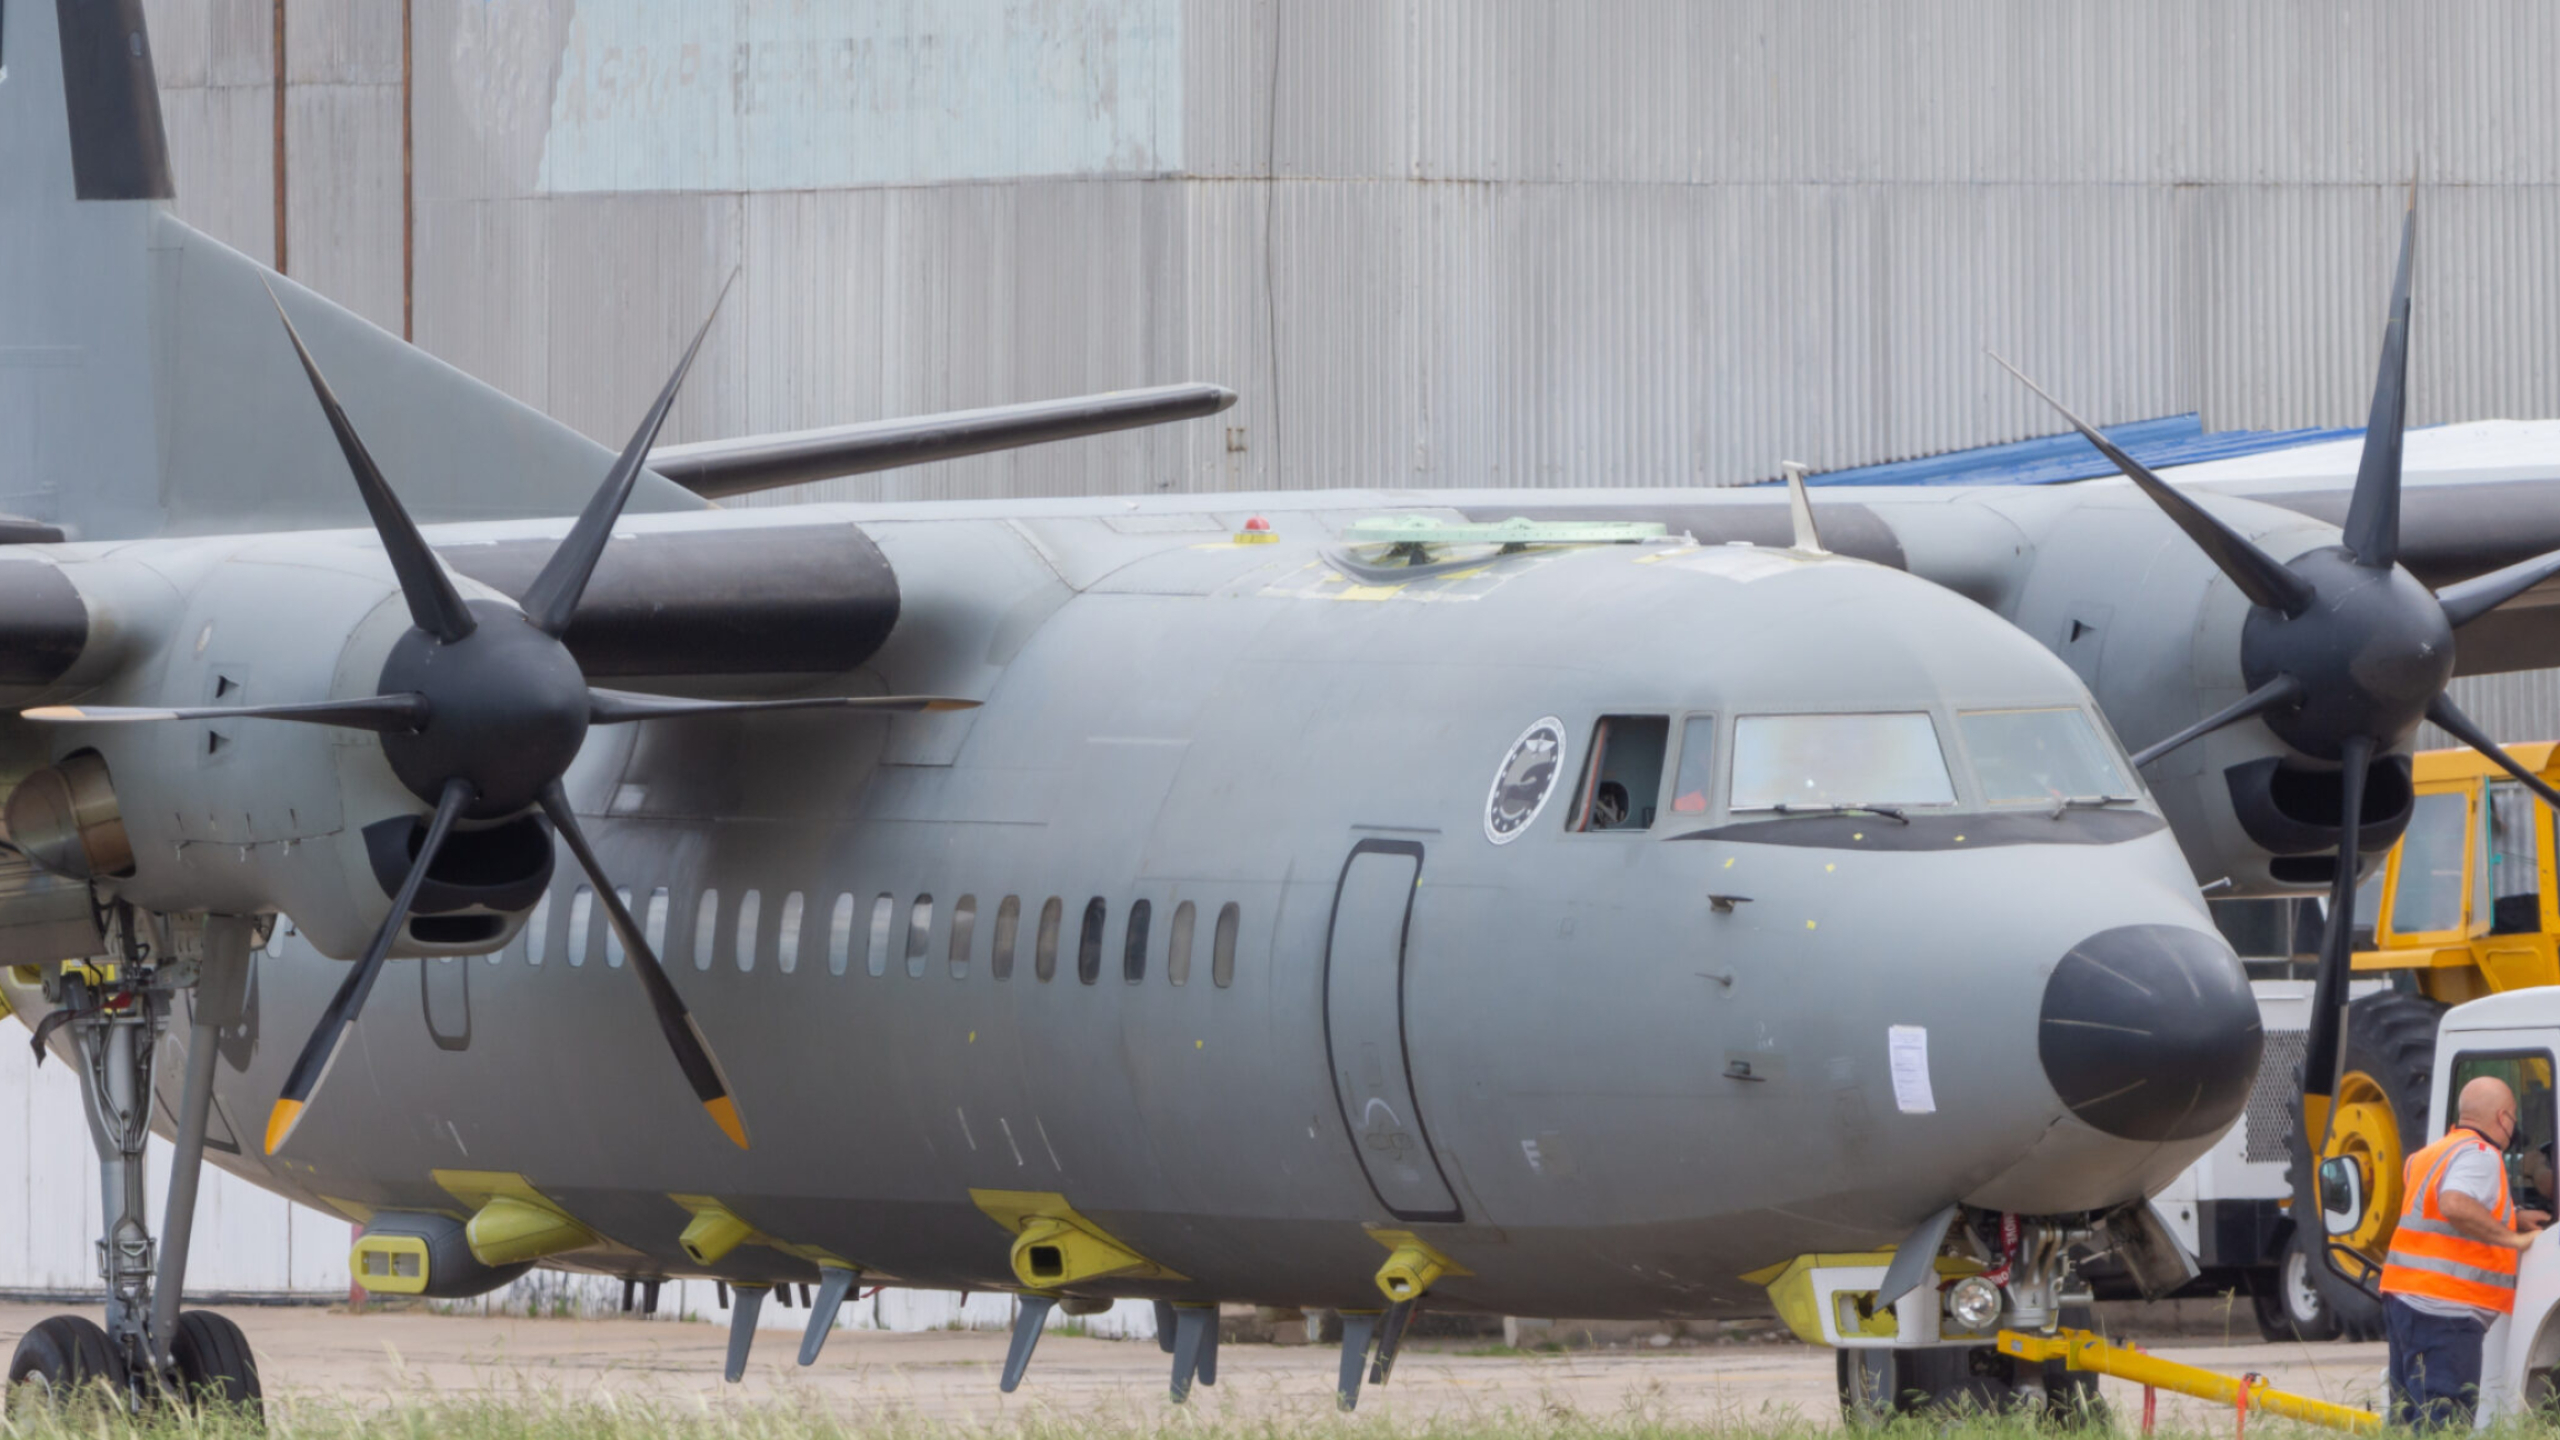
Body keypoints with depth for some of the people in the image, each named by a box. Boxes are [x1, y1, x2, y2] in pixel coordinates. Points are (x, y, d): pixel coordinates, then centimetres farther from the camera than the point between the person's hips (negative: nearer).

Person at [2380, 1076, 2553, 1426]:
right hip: (2444, 1311, -10)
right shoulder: (2480, 1155, -10)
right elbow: (2454, 1204, -29)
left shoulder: (2433, 1154, 21)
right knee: (2447, 1424, -12)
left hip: (2403, 1300, 10)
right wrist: (2511, 1237, -22)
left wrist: (2512, 1219, 26)